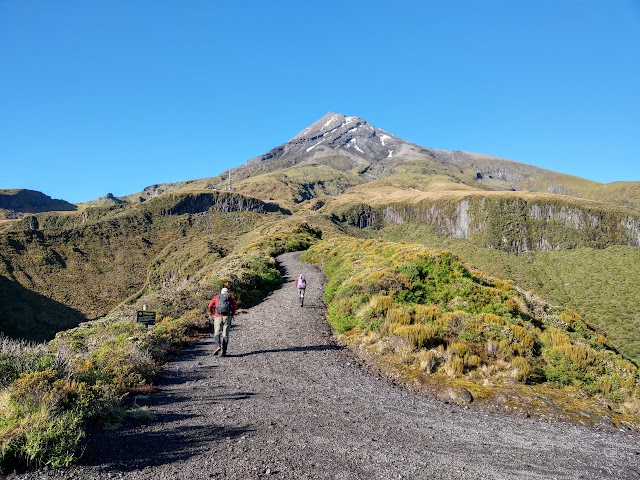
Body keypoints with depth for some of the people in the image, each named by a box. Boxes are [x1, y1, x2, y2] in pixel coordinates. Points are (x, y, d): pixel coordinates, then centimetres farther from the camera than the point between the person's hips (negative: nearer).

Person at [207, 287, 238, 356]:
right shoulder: (230, 297, 16)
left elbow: (210, 306, 7)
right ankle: (224, 352, 0)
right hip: (227, 317, 0)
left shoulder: (216, 297, 17)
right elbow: (235, 306, 1)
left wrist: (212, 313, 22)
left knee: (217, 333, 7)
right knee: (225, 335, 5)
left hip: (218, 317, 0)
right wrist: (232, 314, 15)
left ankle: (217, 346, -19)